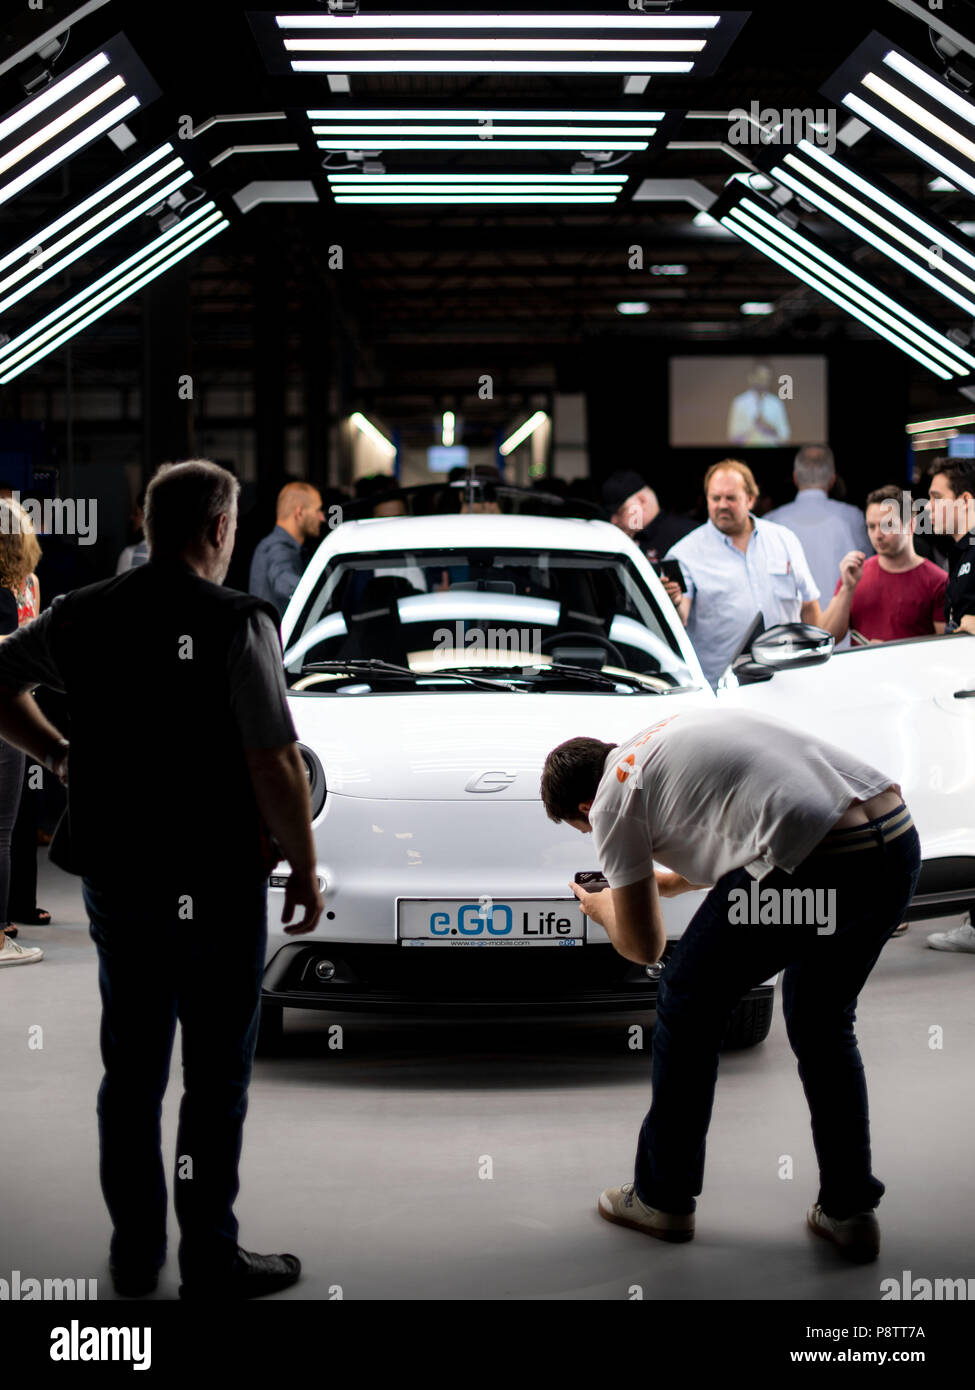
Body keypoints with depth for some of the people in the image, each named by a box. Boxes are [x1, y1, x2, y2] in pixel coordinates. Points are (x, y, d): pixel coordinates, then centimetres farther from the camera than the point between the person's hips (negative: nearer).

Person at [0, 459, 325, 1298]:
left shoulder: (79, 616, 2)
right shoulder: (236, 624, -15)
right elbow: (276, 765, -17)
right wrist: (304, 868, -6)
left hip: (113, 874, 5)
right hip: (215, 882, -5)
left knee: (130, 1065, 15)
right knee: (215, 1073, 5)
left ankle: (135, 1253, 23)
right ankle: (210, 1259, 12)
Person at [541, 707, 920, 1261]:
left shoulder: (612, 801, 9)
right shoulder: (667, 738, 31)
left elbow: (644, 947, 15)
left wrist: (600, 906, 36)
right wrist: (665, 882, 52)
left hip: (817, 861, -8)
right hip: (900, 836, 8)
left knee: (690, 1004, 14)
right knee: (823, 1022, 26)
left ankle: (663, 1199, 25)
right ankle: (850, 1211, 27)